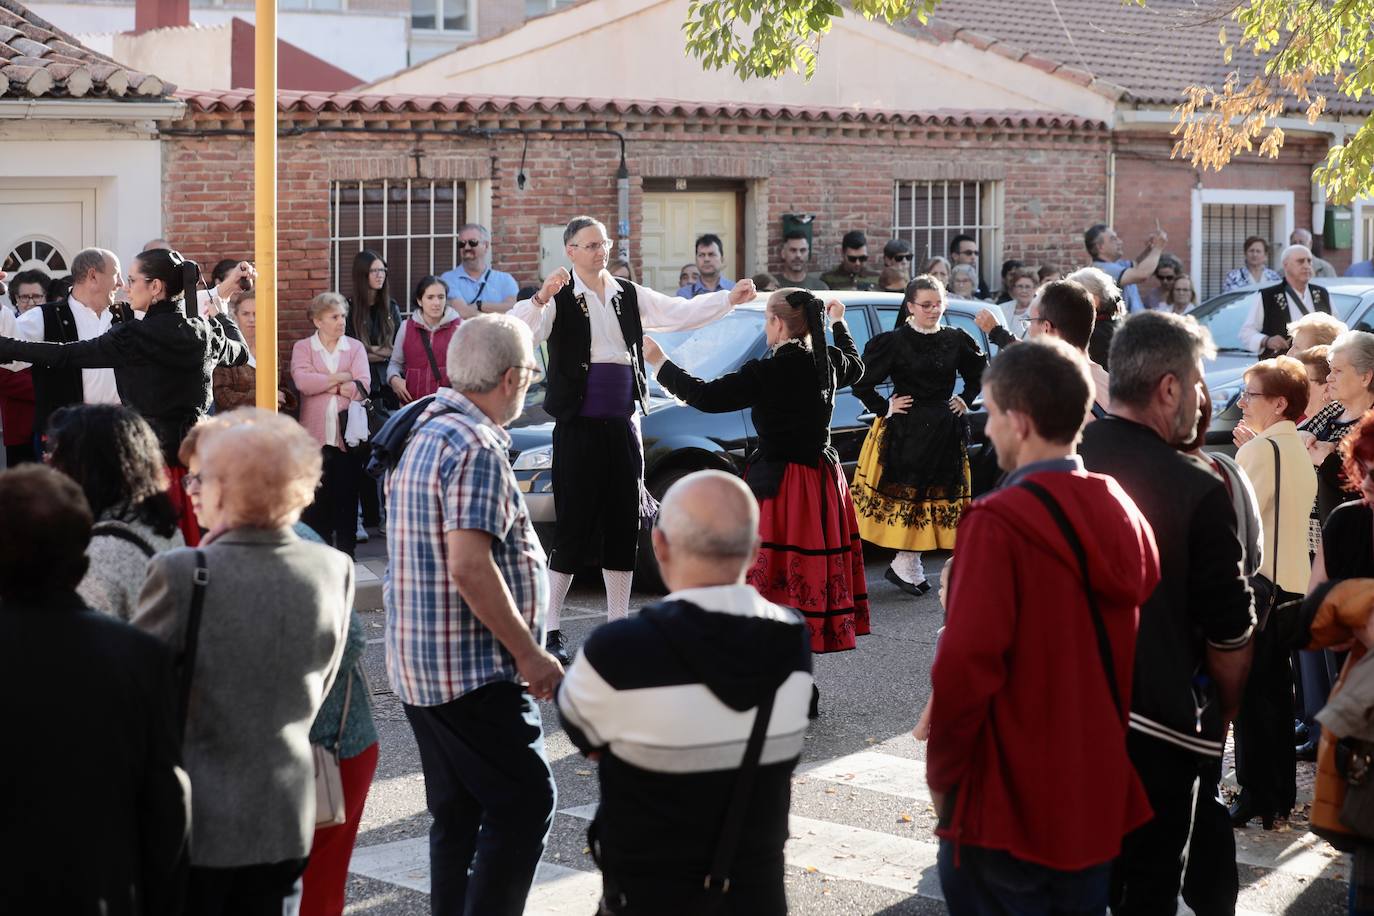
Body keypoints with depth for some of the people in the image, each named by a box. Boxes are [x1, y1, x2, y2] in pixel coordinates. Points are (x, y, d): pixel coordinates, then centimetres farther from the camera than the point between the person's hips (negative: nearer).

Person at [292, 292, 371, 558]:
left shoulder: (355, 347, 10)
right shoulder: (302, 347, 7)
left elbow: (362, 385, -4)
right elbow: (302, 381, -11)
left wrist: (323, 385, -7)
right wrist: (341, 378, -6)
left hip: (347, 432, 1)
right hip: (315, 433, -1)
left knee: (347, 493, 3)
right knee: (315, 495, -1)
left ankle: (346, 547, 12)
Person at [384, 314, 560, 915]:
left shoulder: (426, 433, 14)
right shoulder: (477, 448, -17)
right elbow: (470, 568, -24)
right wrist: (529, 654, -18)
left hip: (418, 664, 10)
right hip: (474, 668, -10)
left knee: (457, 814, 14)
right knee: (525, 803, -5)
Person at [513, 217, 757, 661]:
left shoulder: (628, 295, 12)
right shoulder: (560, 299, -6)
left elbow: (682, 312, 9)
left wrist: (729, 298, -3)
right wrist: (540, 299, -39)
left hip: (622, 425, 6)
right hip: (578, 428, -5)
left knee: (624, 524, 9)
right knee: (573, 527, -6)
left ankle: (618, 623, 19)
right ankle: (550, 629, 1)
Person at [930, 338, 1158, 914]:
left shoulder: (998, 522, -19)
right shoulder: (1123, 513, 5)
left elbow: (966, 665, -23)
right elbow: (1136, 649, 10)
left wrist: (942, 776, -10)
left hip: (1008, 805, -7)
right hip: (1100, 798, 7)